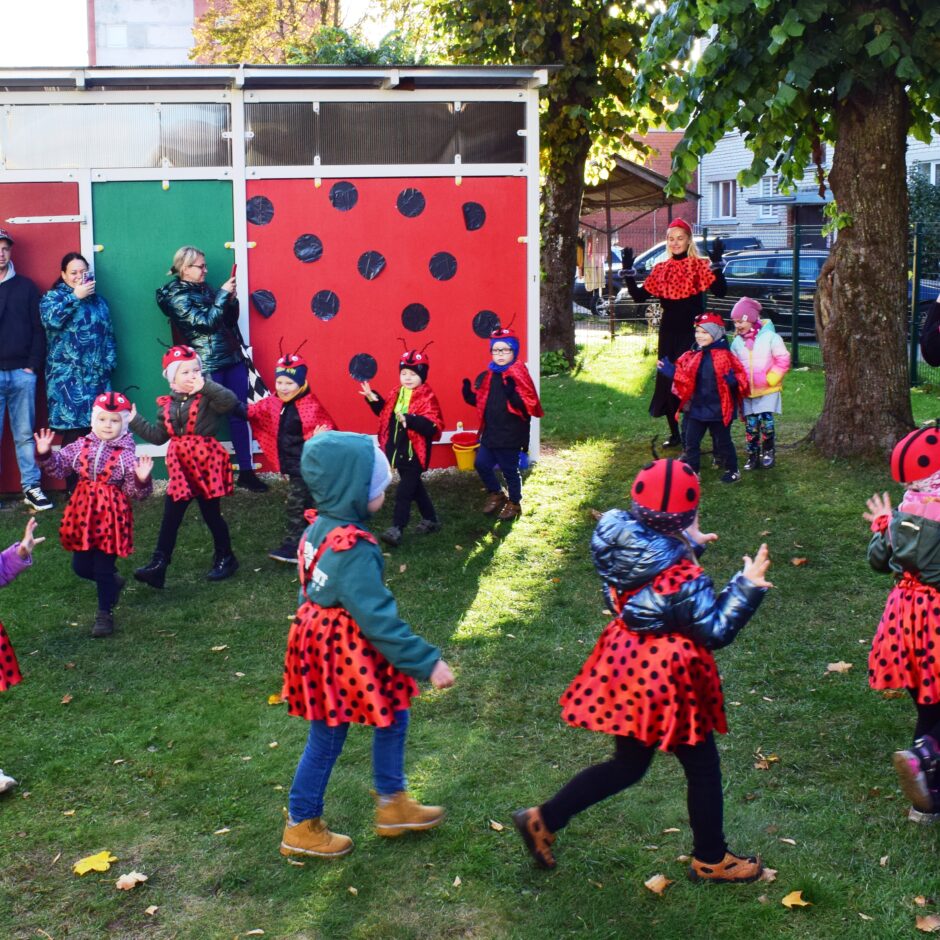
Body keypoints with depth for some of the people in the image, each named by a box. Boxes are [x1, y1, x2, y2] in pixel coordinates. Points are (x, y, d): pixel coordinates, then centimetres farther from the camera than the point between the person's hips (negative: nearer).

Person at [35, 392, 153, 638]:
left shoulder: (127, 454, -9)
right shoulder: (80, 447, 2)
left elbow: (135, 492, -10)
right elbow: (58, 468, 7)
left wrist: (142, 480, -29)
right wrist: (46, 454, -9)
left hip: (111, 517, -5)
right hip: (83, 514, 5)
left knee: (103, 569, 0)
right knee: (81, 566, 13)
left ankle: (105, 613, 16)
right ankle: (113, 581, 40)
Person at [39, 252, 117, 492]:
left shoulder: (98, 300, 18)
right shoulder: (52, 297, 5)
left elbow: (108, 334, 18)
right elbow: (51, 320, -17)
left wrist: (109, 362, 6)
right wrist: (75, 297, -14)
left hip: (96, 377, 4)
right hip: (67, 378, -4)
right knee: (73, 432, -9)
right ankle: (74, 490, -2)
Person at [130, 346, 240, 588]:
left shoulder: (207, 398, -9)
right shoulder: (167, 404, 8)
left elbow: (231, 402, -29)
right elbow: (158, 436, 14)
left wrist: (206, 385, -30)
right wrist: (135, 421, 10)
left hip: (206, 462, -5)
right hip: (180, 466, 5)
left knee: (211, 513, 7)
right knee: (170, 516, 3)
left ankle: (225, 558, 26)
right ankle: (158, 564, 4)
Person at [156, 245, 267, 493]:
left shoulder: (204, 289, 13)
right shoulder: (176, 297, -6)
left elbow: (230, 321, 17)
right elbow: (206, 322, -17)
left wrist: (231, 300, 0)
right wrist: (223, 294, -12)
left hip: (232, 359, 6)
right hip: (208, 366, -6)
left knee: (240, 414, 4)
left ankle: (246, 472, 9)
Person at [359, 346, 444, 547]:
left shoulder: (427, 398, -15)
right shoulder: (396, 395, 7)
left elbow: (433, 426, -26)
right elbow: (385, 413, 23)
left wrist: (409, 419, -38)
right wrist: (373, 399, 8)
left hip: (415, 453, -8)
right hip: (399, 451, 8)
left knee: (403, 492, -8)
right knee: (414, 486, 20)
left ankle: (396, 529, -5)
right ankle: (431, 520, 35)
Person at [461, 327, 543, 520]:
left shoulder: (519, 376, -14)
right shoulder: (486, 376, 6)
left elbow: (528, 405, -21)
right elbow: (480, 401, 15)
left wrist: (512, 393, -36)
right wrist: (468, 393, -3)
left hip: (510, 435, -7)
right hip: (490, 432, 7)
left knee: (509, 470, 6)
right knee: (481, 464, 12)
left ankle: (514, 503, 26)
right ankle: (496, 494, 35)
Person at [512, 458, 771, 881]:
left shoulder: (623, 547, -6)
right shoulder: (683, 578, -27)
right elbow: (716, 631, -17)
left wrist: (690, 546, 17)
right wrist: (747, 586, -15)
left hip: (626, 669, 8)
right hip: (666, 679, -8)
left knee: (628, 763, 23)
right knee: (703, 768, 14)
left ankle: (543, 819, 21)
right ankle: (711, 859, 31)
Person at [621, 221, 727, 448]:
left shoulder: (699, 266, -4)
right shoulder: (661, 269, 9)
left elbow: (720, 291, -16)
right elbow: (639, 296, 6)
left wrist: (716, 263, -26)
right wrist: (628, 271, -2)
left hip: (692, 333, -5)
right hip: (668, 332, 5)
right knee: (667, 380, 8)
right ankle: (675, 433, 21)